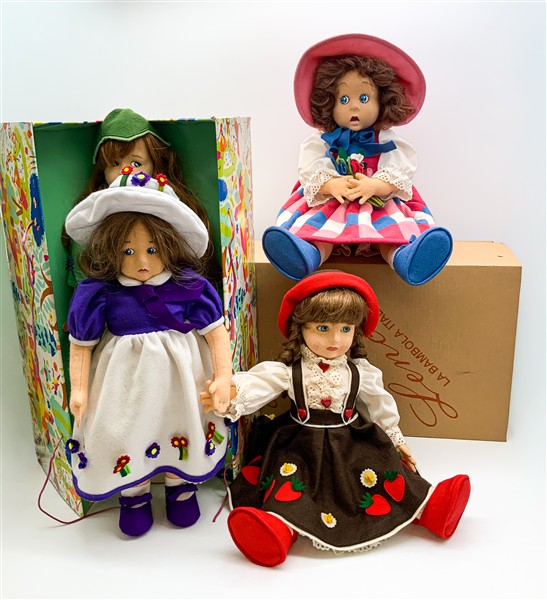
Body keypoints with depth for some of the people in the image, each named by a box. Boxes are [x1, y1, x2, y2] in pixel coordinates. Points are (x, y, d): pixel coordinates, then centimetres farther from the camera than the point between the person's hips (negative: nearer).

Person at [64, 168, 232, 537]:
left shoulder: (188, 286, -15)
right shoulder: (100, 293, -14)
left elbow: (216, 331, -10)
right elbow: (81, 342, -4)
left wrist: (223, 376, -15)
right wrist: (79, 388, -6)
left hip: (179, 377, 0)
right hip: (126, 379, 0)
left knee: (182, 428, 15)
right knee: (124, 432, 12)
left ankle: (182, 487, 44)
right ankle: (134, 496, 40)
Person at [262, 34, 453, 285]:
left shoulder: (388, 141, 12)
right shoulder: (321, 141, 12)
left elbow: (399, 173, -2)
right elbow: (311, 171, -3)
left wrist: (375, 186, -23)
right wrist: (332, 185, -25)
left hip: (381, 203, 0)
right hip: (330, 205, 0)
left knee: (394, 231, -32)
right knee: (317, 230, -33)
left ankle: (406, 258, -61)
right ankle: (308, 255, -62)